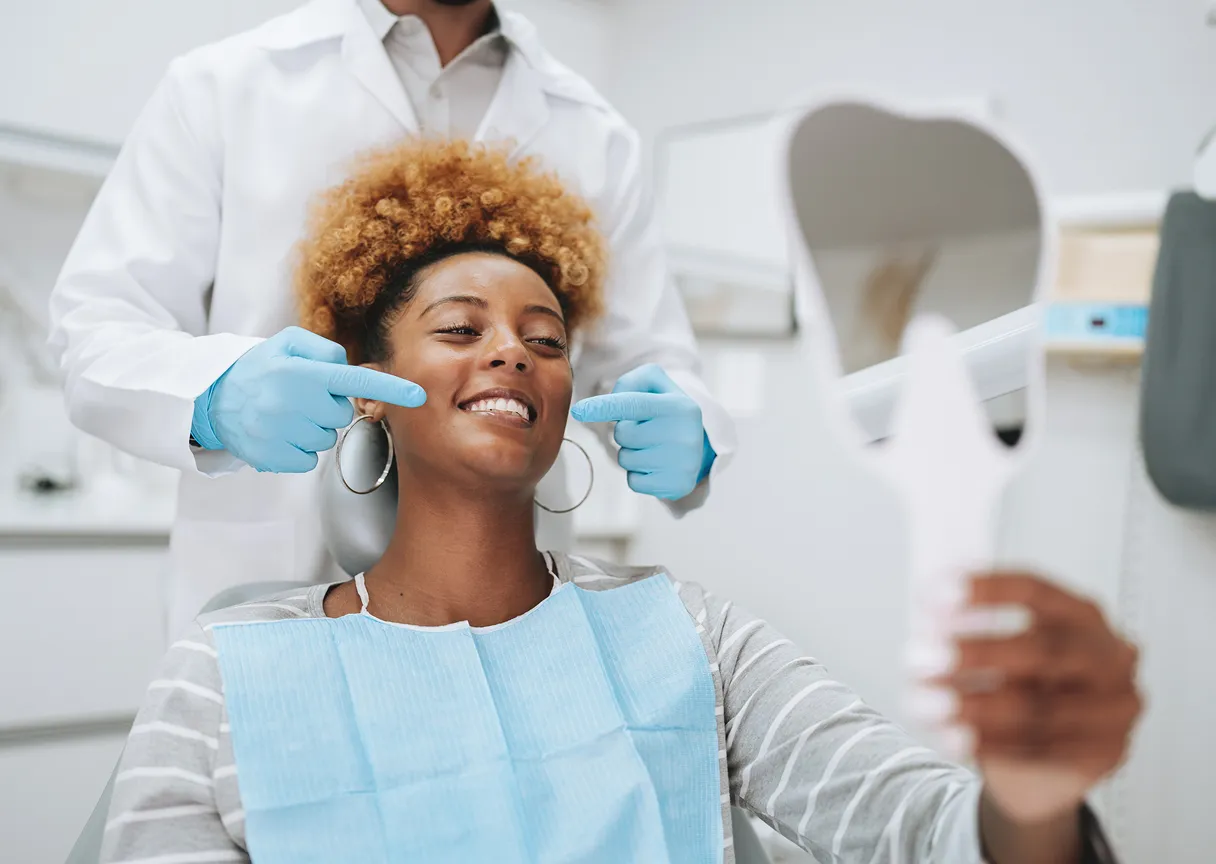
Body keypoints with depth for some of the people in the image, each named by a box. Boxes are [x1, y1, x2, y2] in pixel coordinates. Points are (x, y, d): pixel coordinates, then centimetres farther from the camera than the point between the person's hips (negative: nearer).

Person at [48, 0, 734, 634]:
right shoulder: (219, 87, 1)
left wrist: (685, 434, -15)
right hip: (271, 584, -1)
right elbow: (95, 327, -3)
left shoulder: (597, 136, 9)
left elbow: (652, 358, 10)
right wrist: (218, 397, -26)